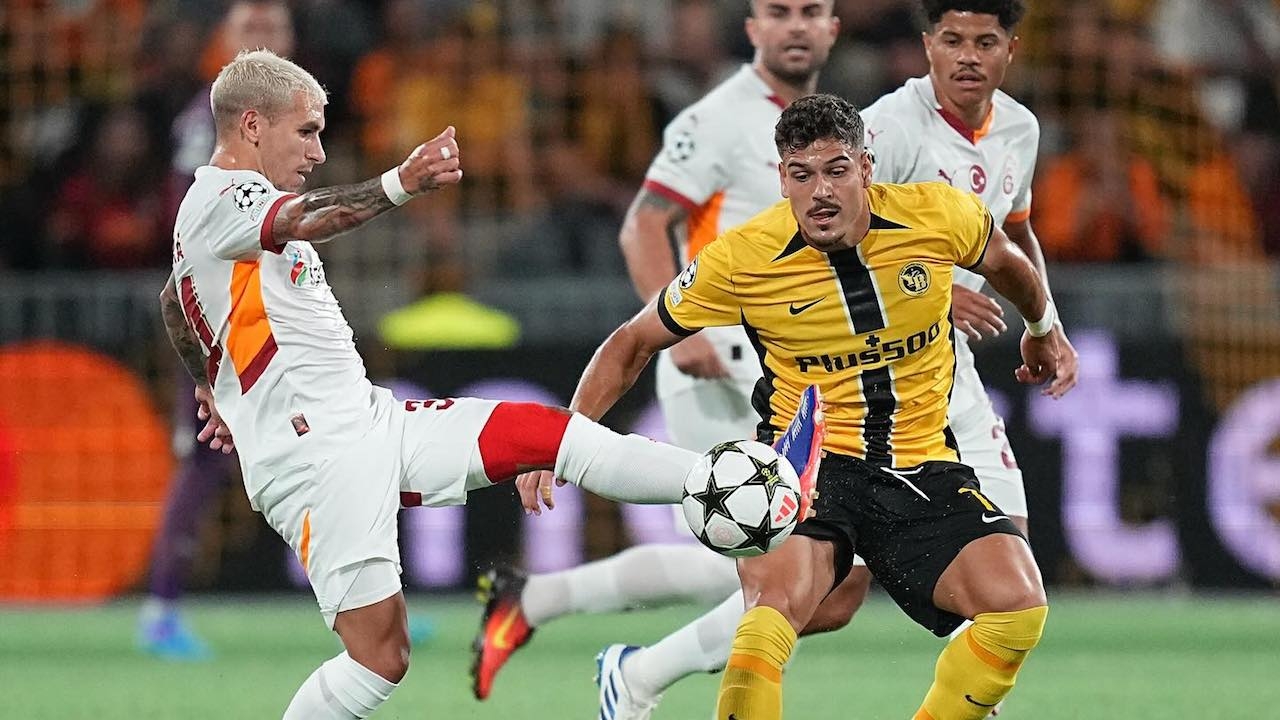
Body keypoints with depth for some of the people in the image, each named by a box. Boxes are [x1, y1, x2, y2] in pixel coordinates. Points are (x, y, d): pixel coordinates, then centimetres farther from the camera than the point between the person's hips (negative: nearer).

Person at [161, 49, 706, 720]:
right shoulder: (221, 200, -13)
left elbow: (176, 303, 36)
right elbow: (309, 220, -36)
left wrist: (213, 388, 48)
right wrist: (401, 184, -53)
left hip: (370, 420, 10)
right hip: (315, 458, -10)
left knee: (547, 432, -2)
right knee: (380, 655, -14)